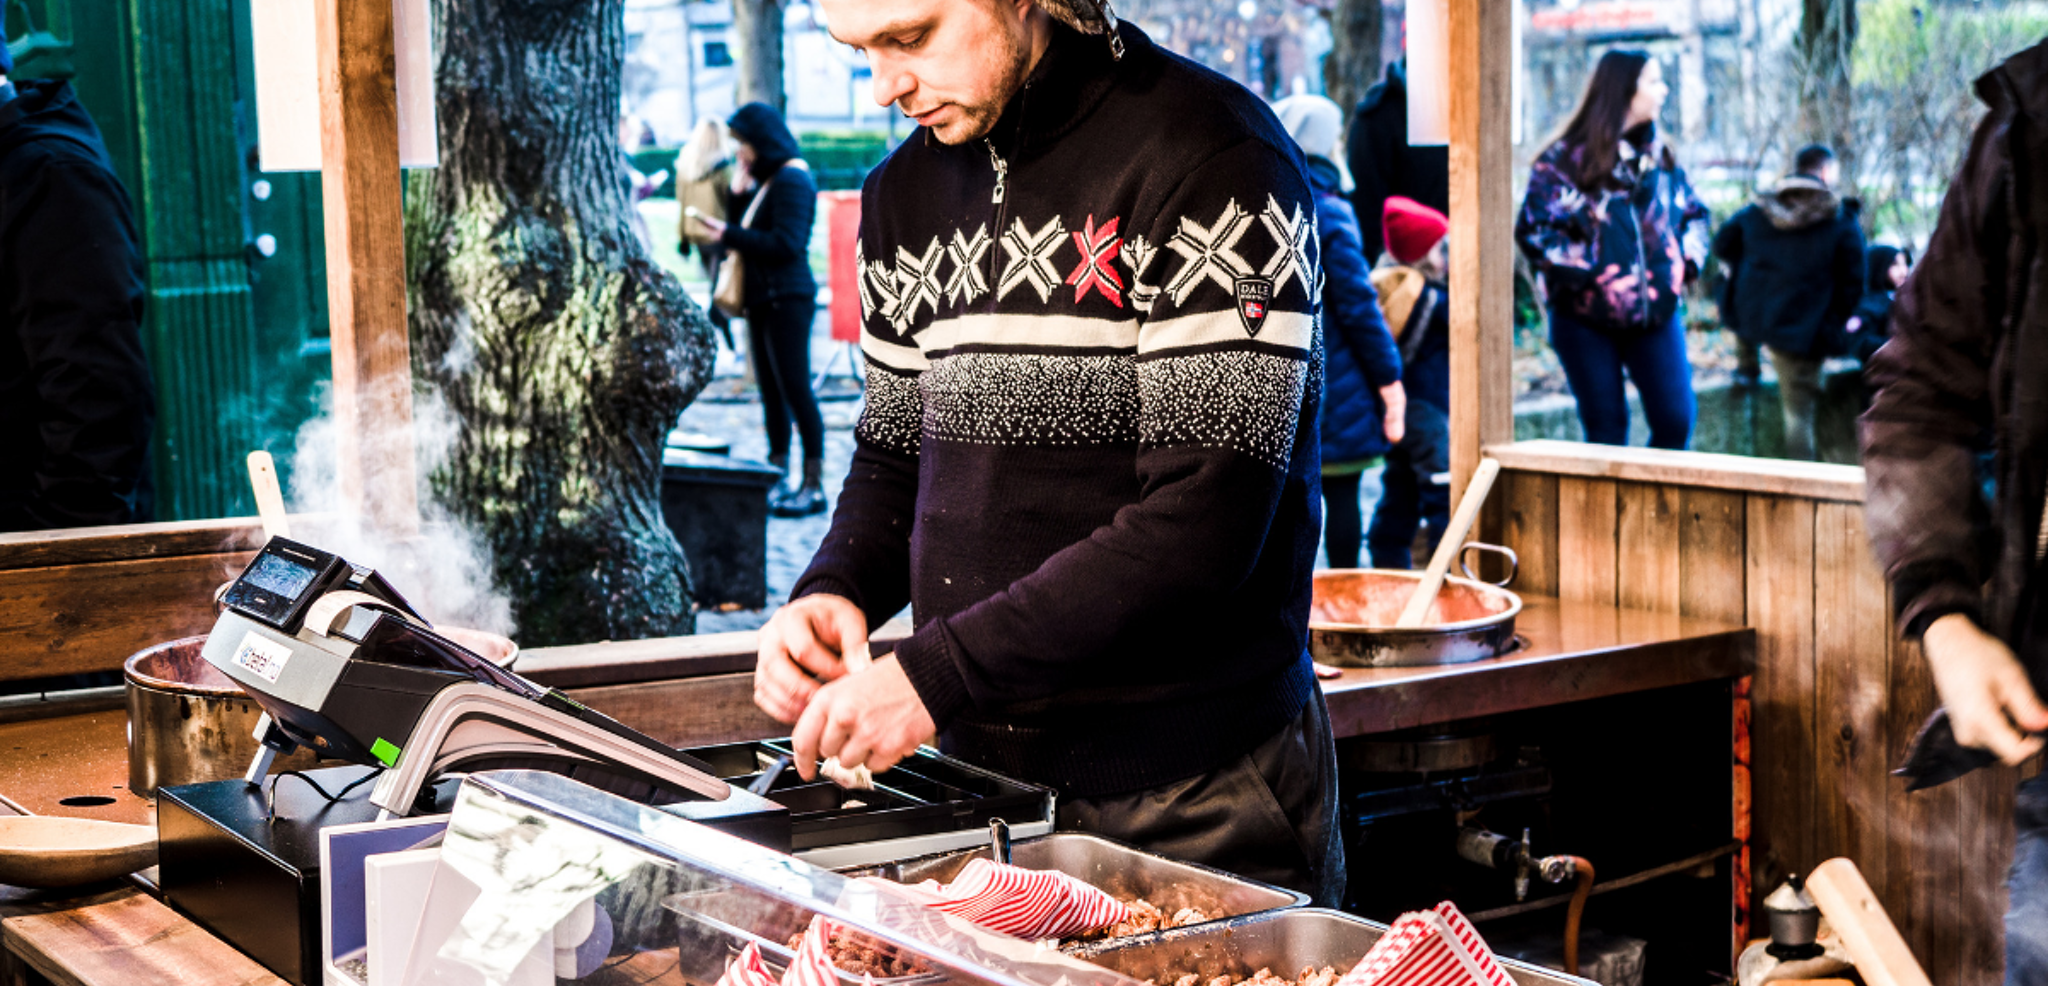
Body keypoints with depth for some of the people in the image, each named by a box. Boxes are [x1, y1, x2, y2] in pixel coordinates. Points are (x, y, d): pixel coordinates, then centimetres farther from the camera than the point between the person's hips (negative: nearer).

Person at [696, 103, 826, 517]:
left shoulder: (792, 180, -13)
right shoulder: (765, 179, 17)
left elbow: (786, 244, -22)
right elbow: (749, 229, 11)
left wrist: (729, 235, -17)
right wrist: (739, 192, -2)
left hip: (787, 299, -10)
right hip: (763, 298, 10)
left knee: (795, 389, -8)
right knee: (771, 391, 12)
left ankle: (814, 486, -4)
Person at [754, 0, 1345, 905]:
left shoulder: (1214, 160, -14)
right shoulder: (904, 192, 9)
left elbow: (1206, 519, -21)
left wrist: (940, 675, -22)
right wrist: (835, 591, -4)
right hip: (982, 773, 6)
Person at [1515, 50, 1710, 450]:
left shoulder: (1659, 156, 10)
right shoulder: (1565, 160, -8)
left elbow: (1694, 213, 23)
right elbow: (1534, 231, -15)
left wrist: (1688, 260, 5)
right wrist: (1591, 274, -18)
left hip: (1656, 314, 4)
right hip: (1586, 320, -4)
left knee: (1676, 421, -4)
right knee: (1606, 432, 3)